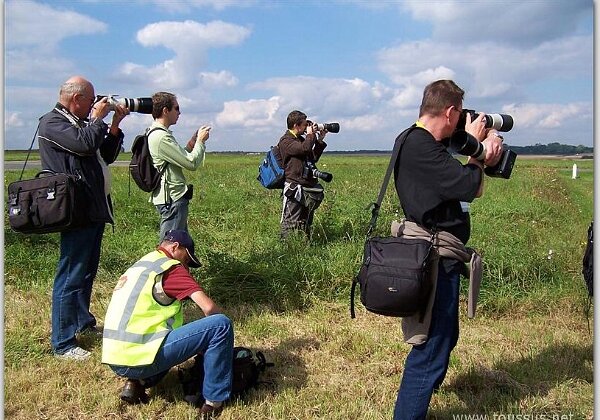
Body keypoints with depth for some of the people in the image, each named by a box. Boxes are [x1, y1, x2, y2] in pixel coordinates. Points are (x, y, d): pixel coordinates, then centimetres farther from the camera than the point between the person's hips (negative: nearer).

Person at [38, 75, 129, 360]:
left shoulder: (81, 123, 19)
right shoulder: (52, 122, -8)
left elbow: (106, 156, 20)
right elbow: (85, 144, -24)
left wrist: (114, 125, 9)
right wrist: (98, 118, -7)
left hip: (95, 209, 10)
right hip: (78, 212, -10)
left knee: (87, 271, 19)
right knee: (71, 276, -6)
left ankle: (84, 323, 34)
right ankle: (62, 344, 1)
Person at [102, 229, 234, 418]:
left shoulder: (139, 266, 21)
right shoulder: (170, 267, -5)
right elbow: (209, 307, -15)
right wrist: (221, 327, 8)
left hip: (114, 359, 9)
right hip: (138, 358, -9)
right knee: (221, 325, -9)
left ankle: (136, 382, 15)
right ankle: (214, 400, 1)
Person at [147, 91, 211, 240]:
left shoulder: (157, 133, 14)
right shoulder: (161, 137, -19)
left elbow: (181, 157, 17)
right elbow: (192, 163, -18)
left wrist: (193, 141, 7)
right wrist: (200, 141, -4)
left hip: (171, 196, 11)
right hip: (172, 199, -11)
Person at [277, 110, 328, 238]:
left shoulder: (301, 139, 20)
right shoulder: (286, 141, -8)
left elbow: (313, 158, 24)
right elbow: (305, 148, -25)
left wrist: (320, 140, 17)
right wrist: (310, 135, -6)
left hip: (307, 187, 9)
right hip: (294, 187, -9)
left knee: (306, 223, 12)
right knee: (291, 223, -8)